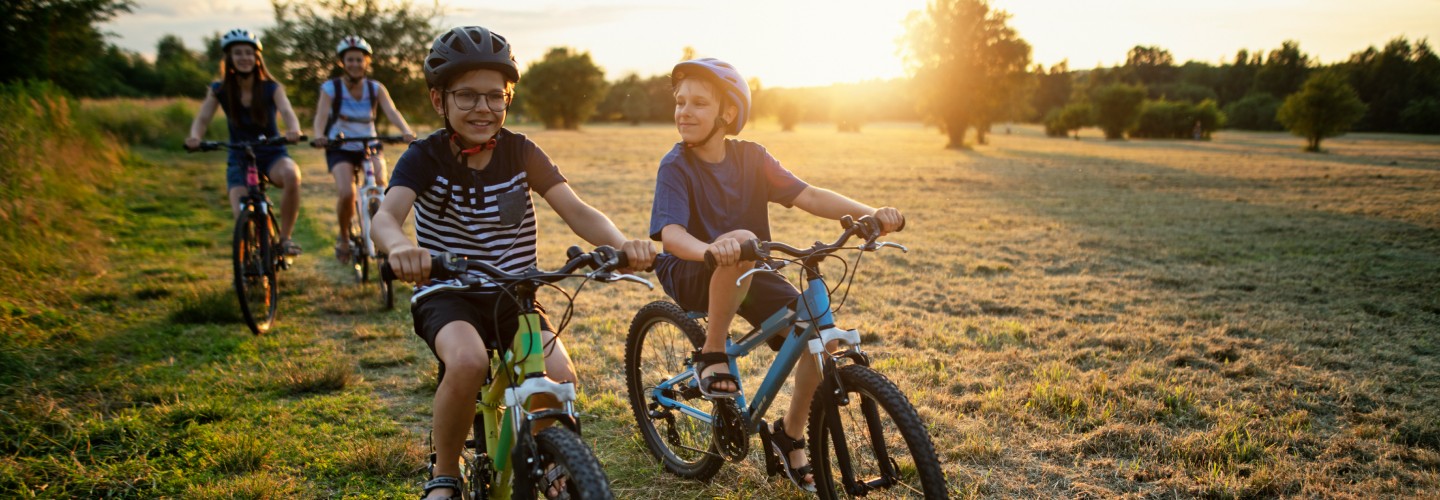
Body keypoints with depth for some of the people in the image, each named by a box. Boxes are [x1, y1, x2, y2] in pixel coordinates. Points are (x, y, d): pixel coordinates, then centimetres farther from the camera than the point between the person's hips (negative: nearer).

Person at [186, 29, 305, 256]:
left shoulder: (271, 88, -5)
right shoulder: (219, 90, -3)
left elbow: (287, 111, -22)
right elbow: (202, 118, -11)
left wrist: (293, 130, -46)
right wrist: (195, 137, -35)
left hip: (271, 155, -1)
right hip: (239, 160, 1)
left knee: (291, 174, -38)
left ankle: (284, 237, -20)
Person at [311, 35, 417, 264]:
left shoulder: (376, 88, -1)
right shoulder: (331, 88, -6)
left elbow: (392, 112, -18)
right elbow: (321, 115, -21)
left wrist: (407, 132, -38)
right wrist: (319, 135, -44)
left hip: (369, 146, 2)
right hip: (340, 149, -1)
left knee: (380, 183, -29)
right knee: (346, 193, -25)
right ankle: (343, 237, 3)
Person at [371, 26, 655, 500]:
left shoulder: (521, 153, -3)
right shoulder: (426, 157, -9)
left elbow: (577, 211, -13)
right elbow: (386, 214, -27)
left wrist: (620, 241, -35)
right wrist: (400, 247, -53)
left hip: (512, 295, 2)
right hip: (447, 294, -2)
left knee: (560, 377, -23)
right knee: (467, 362, -35)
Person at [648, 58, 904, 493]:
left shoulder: (750, 157, -2)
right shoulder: (675, 166, -14)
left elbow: (808, 196, -11)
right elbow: (670, 233, -29)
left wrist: (871, 214, -26)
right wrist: (710, 249, -52)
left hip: (750, 276, 5)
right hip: (693, 277, -4)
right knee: (741, 241, -38)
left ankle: (790, 433, 9)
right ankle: (712, 356, -20)